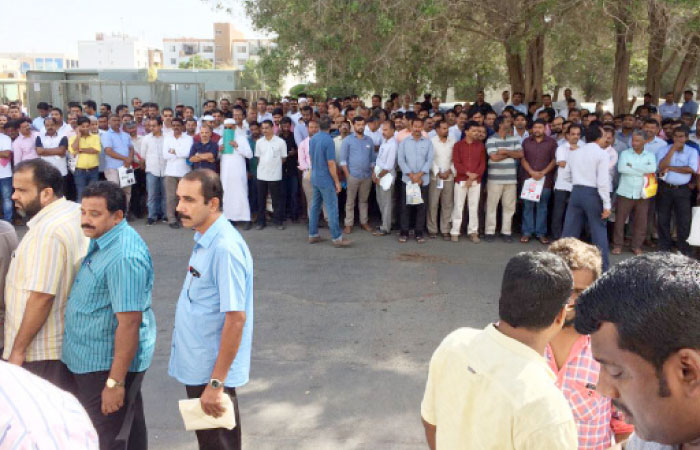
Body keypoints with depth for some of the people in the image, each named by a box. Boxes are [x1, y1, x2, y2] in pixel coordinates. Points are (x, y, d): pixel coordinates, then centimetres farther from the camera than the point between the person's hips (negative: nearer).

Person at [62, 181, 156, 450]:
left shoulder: (124, 256, -27)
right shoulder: (102, 241, 6)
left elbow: (129, 323, -28)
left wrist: (115, 382, -26)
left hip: (106, 366, -9)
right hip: (91, 361, 9)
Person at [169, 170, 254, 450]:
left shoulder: (225, 248, -25)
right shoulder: (205, 240, 4)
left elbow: (236, 318, -26)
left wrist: (216, 383, -23)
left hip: (211, 372, -9)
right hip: (196, 367, 9)